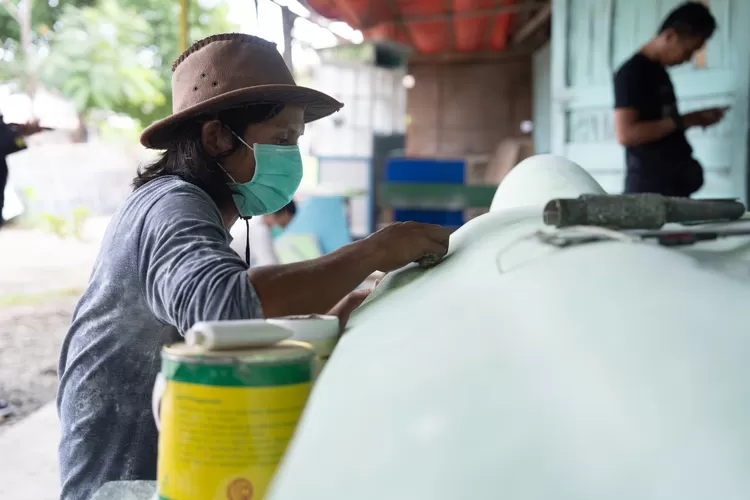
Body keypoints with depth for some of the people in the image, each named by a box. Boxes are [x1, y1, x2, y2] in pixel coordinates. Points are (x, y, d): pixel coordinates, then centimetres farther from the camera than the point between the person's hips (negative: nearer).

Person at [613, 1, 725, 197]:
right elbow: (625, 134, -21)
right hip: (649, 187, -9)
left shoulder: (658, 71, 15)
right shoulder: (632, 72, -12)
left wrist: (694, 118, 8)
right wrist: (681, 122, -15)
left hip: (673, 183, 9)